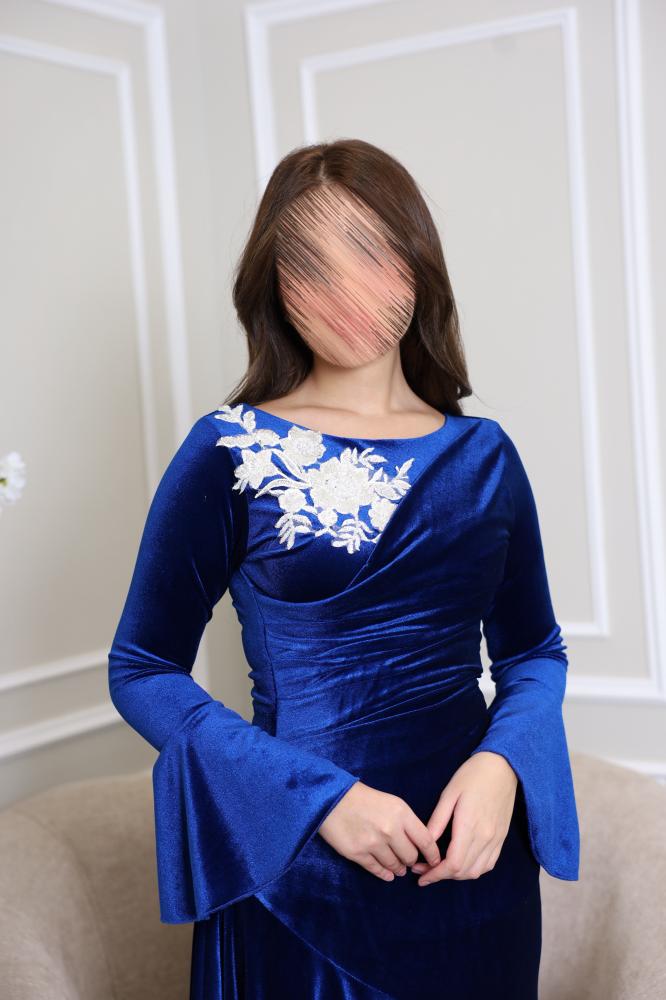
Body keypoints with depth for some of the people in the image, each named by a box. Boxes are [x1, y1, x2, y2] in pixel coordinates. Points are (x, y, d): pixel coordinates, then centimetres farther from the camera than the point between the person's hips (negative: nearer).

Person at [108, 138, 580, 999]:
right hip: (298, 870, -3)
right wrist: (319, 796, -16)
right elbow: (143, 670, -7)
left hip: (476, 864, 4)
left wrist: (501, 764, -12)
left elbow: (533, 651, 9)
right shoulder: (227, 453, -8)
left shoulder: (484, 455, 2)